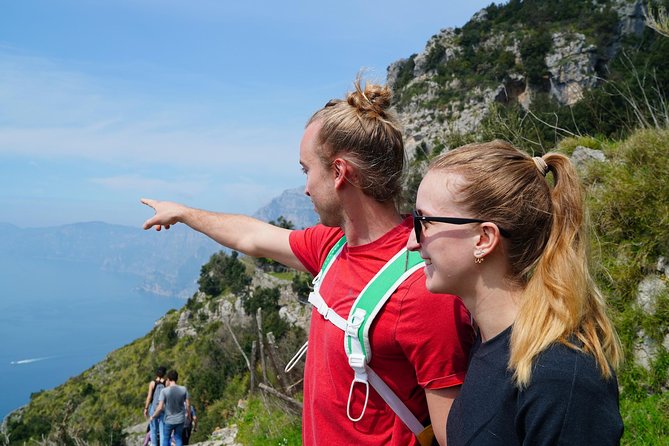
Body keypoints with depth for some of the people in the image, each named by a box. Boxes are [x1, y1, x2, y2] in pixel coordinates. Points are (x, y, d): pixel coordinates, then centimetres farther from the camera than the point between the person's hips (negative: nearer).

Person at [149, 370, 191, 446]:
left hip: (169, 420, -2)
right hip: (180, 420, 2)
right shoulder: (184, 389, -8)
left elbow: (160, 408, -16)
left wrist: (153, 416, 1)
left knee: (166, 438, 15)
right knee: (178, 438, 16)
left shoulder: (164, 391, -15)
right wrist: (188, 414, 15)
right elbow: (188, 405, -4)